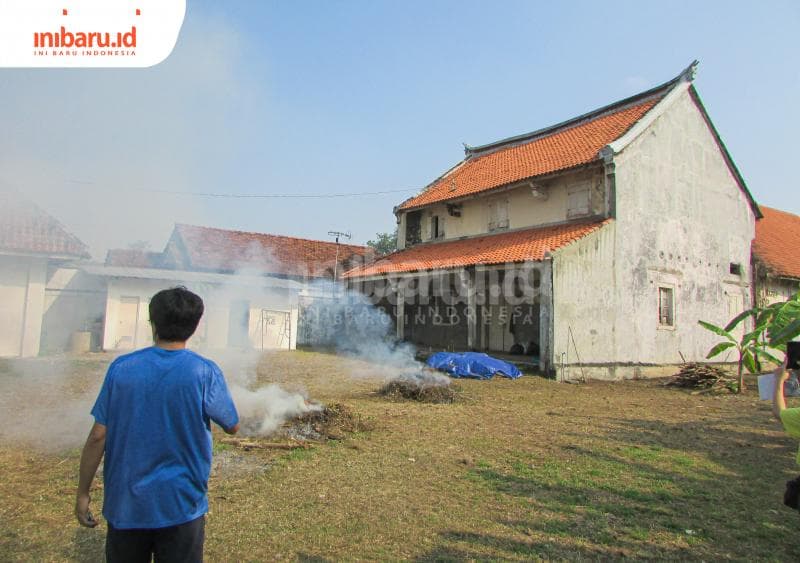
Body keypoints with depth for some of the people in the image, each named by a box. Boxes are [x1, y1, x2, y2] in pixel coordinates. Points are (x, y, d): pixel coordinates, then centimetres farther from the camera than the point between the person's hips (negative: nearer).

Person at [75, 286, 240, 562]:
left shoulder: (121, 368, -8)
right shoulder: (205, 373, -14)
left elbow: (98, 436, -6)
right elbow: (232, 426, -2)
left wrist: (83, 493, 6)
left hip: (125, 505, 3)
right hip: (181, 507, -2)